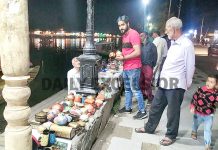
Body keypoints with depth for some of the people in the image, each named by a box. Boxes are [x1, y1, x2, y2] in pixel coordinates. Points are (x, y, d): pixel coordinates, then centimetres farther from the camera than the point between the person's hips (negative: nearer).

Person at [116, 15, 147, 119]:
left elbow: (137, 52, -21)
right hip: (126, 67, 9)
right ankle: (128, 107, 32)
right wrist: (121, 56, 4)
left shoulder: (133, 34, -14)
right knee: (127, 89, 17)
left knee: (135, 89, -2)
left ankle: (142, 111, 10)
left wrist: (123, 57, -16)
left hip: (133, 68, -9)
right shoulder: (124, 35, 15)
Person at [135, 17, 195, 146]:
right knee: (156, 106, 18)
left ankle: (171, 135, 27)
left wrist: (187, 84, -3)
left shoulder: (187, 44, -14)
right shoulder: (174, 43, 11)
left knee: (173, 112, 8)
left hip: (176, 85, -8)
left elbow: (190, 67, -11)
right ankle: (149, 128, 36)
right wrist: (162, 77, 16)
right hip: (164, 82, 8)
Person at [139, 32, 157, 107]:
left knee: (147, 83, -5)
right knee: (141, 82, 5)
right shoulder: (140, 45, 15)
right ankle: (144, 95, 21)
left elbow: (155, 56, -2)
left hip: (148, 66, -5)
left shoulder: (151, 45, 2)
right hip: (141, 66, 5)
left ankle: (150, 98, 6)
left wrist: (152, 65, -7)